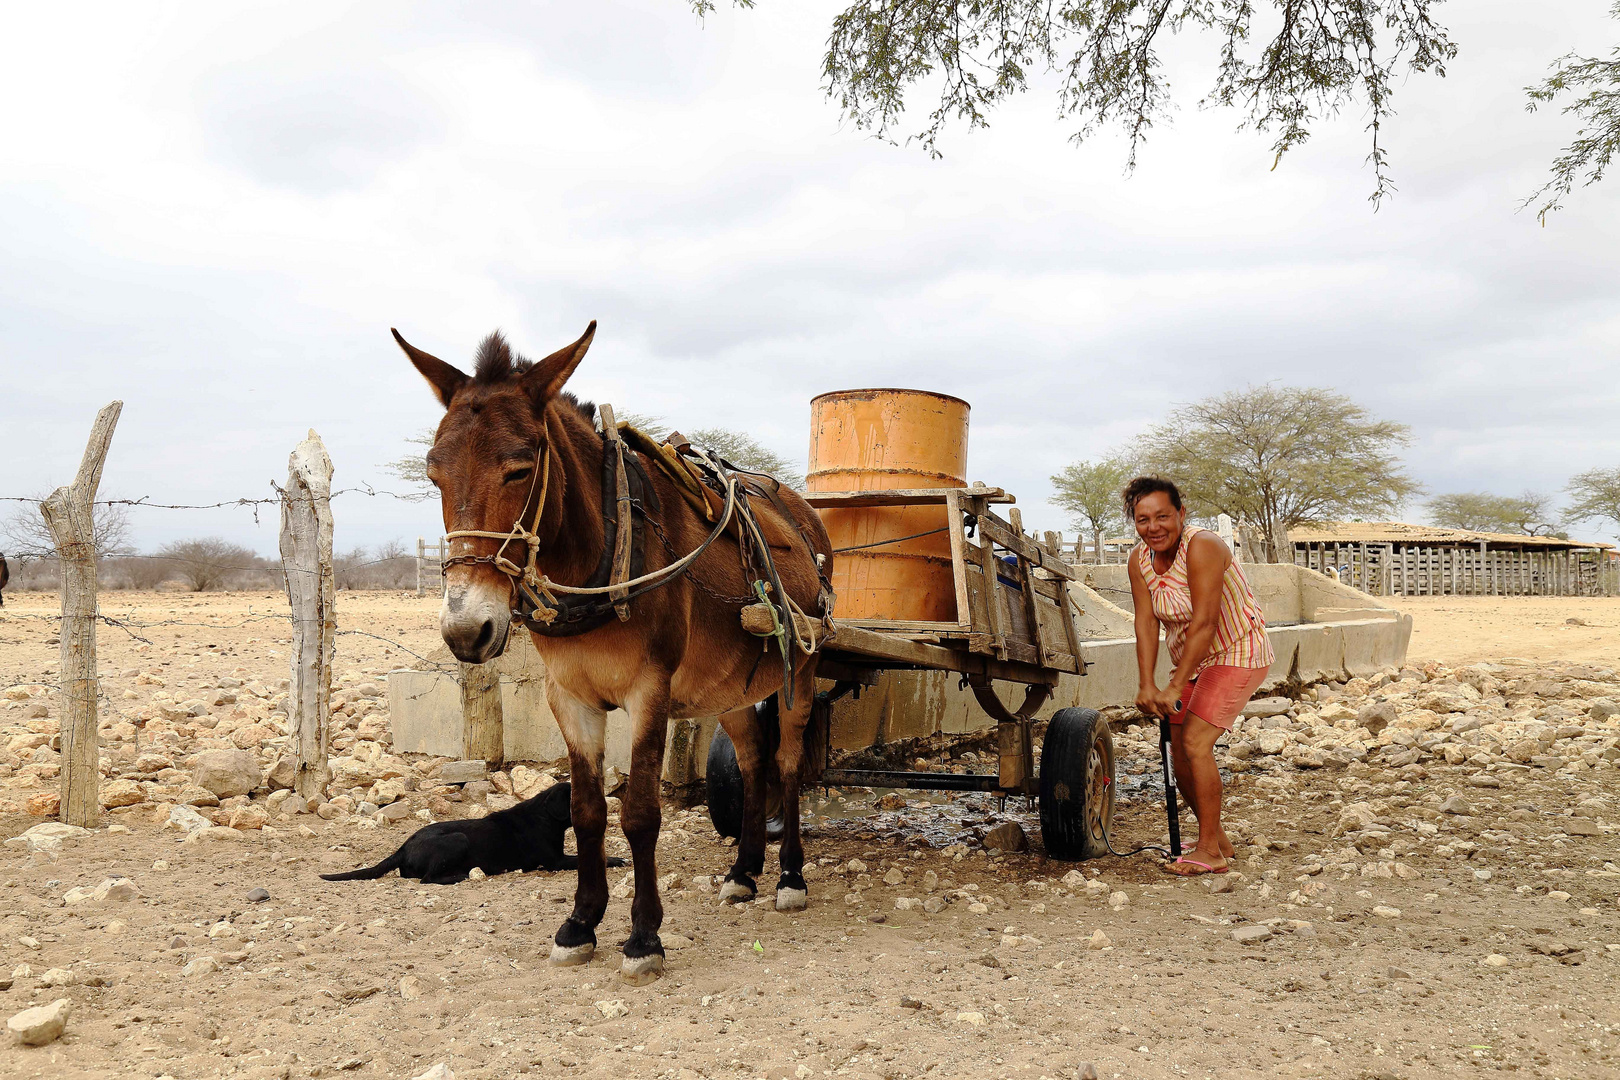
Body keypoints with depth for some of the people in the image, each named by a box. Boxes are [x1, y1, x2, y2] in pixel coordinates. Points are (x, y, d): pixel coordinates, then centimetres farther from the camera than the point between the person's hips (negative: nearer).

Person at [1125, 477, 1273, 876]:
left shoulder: (1202, 547, -26)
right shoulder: (1140, 559, -4)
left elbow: (1204, 624, -30)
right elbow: (1146, 622, -9)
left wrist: (1175, 687, -30)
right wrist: (1146, 686, -20)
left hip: (1238, 654, -7)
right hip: (1192, 660, 8)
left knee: (1195, 743, -18)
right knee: (1178, 751, 7)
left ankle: (1210, 852, -8)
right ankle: (1217, 838, 25)